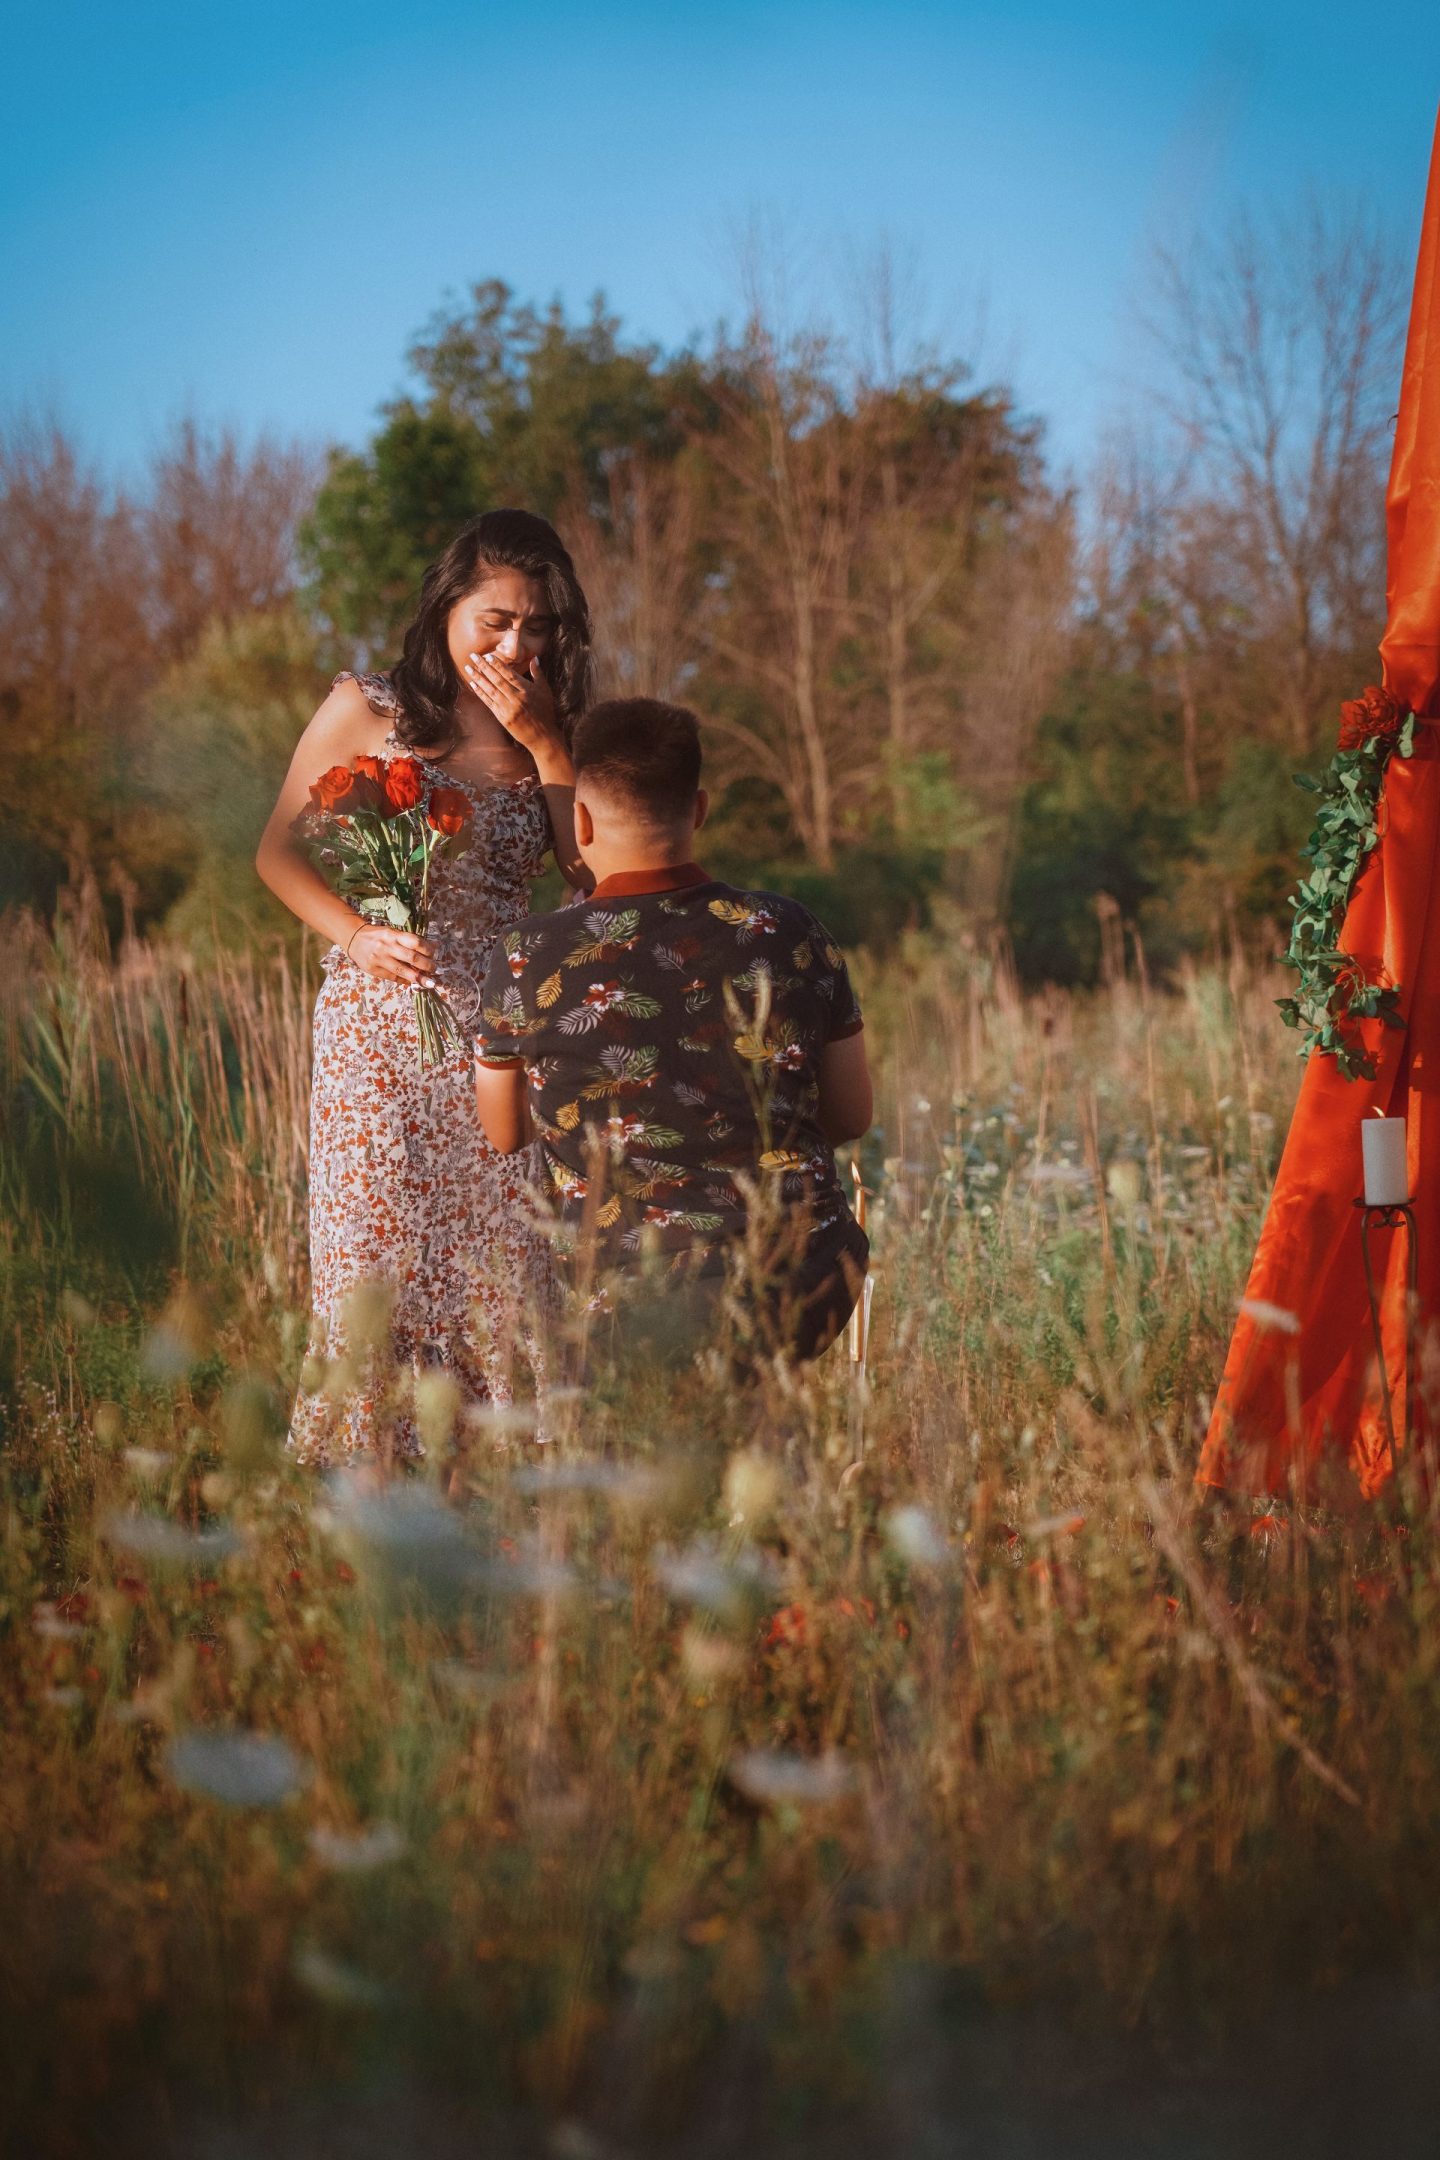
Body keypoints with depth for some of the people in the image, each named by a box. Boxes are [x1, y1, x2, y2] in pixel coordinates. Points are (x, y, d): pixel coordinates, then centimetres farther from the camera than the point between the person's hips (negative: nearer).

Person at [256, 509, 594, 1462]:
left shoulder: (545, 738, 11)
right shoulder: (366, 711, 3)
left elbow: (597, 868, -1)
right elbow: (280, 852, 4)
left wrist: (544, 744, -6)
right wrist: (357, 935, -11)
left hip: (503, 1028, 2)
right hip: (378, 1026, -2)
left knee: (506, 1258, -1)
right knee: (374, 1253, -3)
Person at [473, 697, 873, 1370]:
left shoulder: (527, 959, -9)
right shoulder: (792, 934, -4)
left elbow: (502, 1133, 8)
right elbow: (851, 1116, 8)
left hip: (640, 1311, -1)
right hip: (809, 1293, 1)